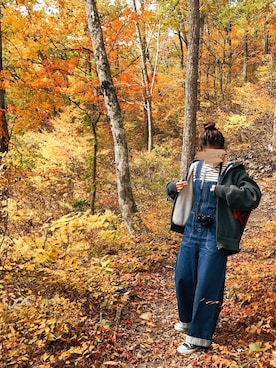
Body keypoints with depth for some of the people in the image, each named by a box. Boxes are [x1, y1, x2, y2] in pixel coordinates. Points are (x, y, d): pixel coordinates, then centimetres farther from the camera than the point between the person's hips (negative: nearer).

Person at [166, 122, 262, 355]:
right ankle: (188, 319, 41)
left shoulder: (233, 172, -10)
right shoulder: (195, 168, 6)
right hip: (191, 233, 6)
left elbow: (253, 196, -24)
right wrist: (175, 187, -3)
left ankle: (198, 337, 16)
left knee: (207, 286, 0)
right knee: (183, 278, 15)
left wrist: (221, 190, -24)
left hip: (214, 237, -6)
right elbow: (174, 187, 20)